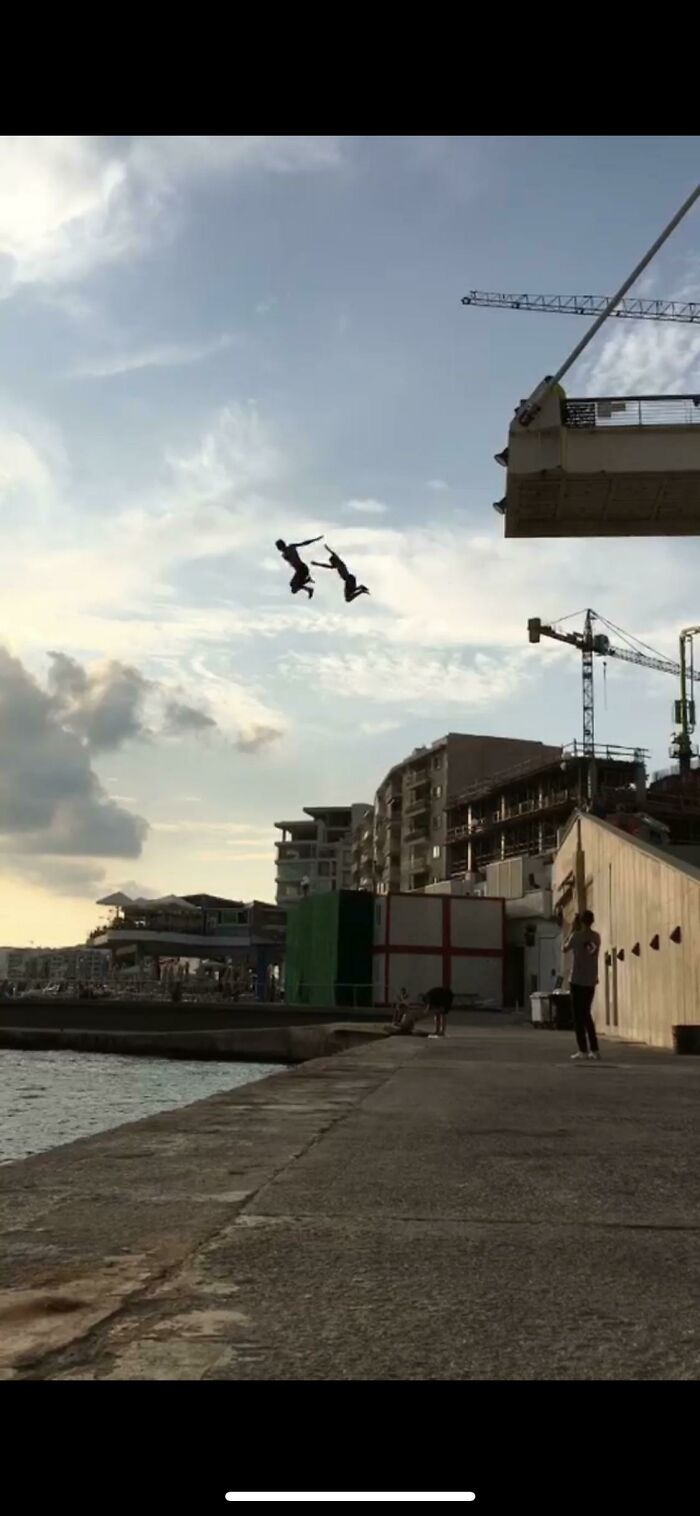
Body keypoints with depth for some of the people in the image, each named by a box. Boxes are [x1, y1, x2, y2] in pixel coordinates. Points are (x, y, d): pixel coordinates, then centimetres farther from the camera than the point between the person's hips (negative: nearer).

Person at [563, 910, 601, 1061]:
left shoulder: (576, 935, -9)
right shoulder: (596, 937, 5)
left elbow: (565, 949, 8)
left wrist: (572, 930, 11)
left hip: (577, 980, -5)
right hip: (591, 981, 5)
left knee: (578, 1016, 1)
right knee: (586, 1014, 15)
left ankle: (583, 1050, -4)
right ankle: (594, 1049, 9)